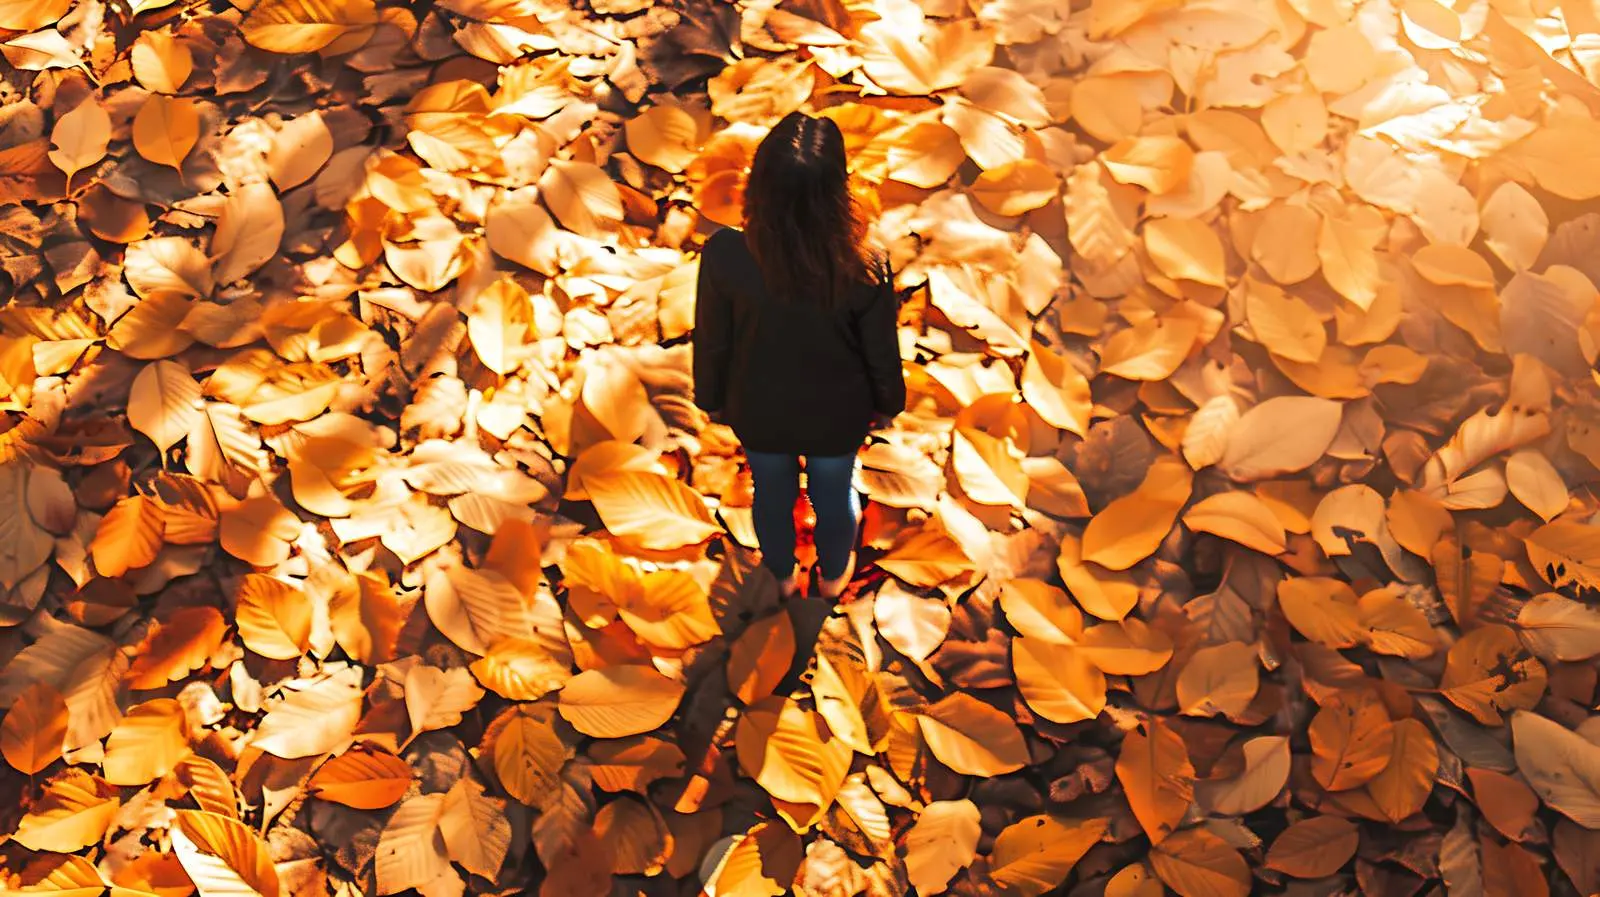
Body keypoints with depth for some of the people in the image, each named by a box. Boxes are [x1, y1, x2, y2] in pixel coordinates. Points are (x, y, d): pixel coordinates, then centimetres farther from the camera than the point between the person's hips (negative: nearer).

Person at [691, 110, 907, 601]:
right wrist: (888, 404, 7)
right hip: (836, 414, 0)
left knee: (772, 491, 29)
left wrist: (711, 398, 6)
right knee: (834, 493, 28)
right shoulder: (865, 268, -31)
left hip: (758, 411, 1)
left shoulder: (724, 253, -30)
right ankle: (833, 574, 56)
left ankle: (783, 575, 56)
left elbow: (711, 342, -14)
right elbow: (882, 353, -14)